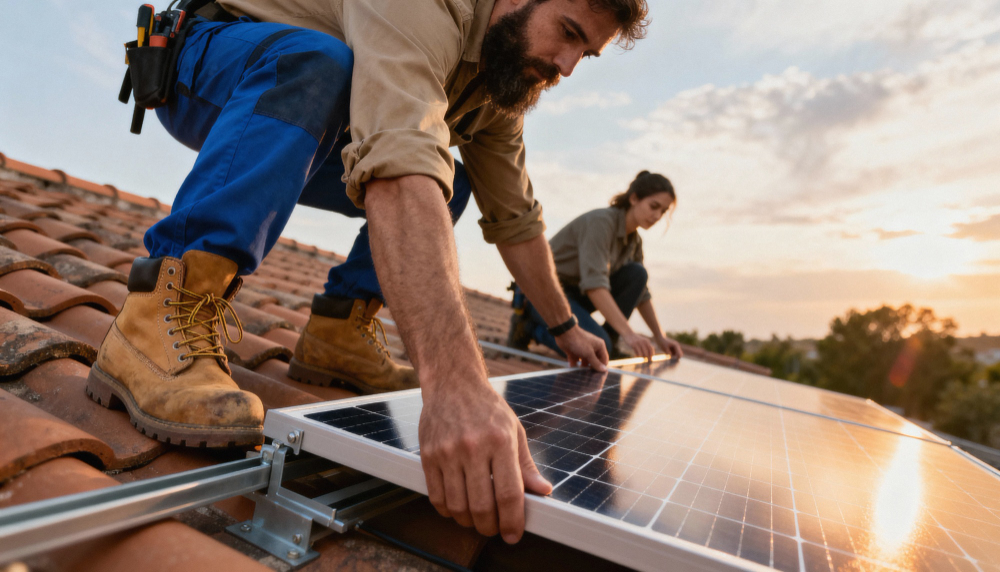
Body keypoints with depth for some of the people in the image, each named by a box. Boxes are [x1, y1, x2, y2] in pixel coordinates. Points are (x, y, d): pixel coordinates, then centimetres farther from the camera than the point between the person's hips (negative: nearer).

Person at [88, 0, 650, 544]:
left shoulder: (503, 89, -3)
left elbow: (515, 216, 4)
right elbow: (397, 164, -51)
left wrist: (566, 328, 9)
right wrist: (457, 382, -62)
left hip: (311, 141, 7)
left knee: (444, 190, -2)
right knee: (320, 62, -37)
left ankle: (336, 334, -3)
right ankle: (162, 323, -36)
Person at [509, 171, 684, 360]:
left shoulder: (633, 240, 4)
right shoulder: (601, 221, -22)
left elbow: (641, 294, 11)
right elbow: (594, 283, -33)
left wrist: (660, 337, 3)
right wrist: (628, 333, -39)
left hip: (574, 291, 8)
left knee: (637, 273, -9)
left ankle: (609, 344, -5)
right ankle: (528, 327, -6)